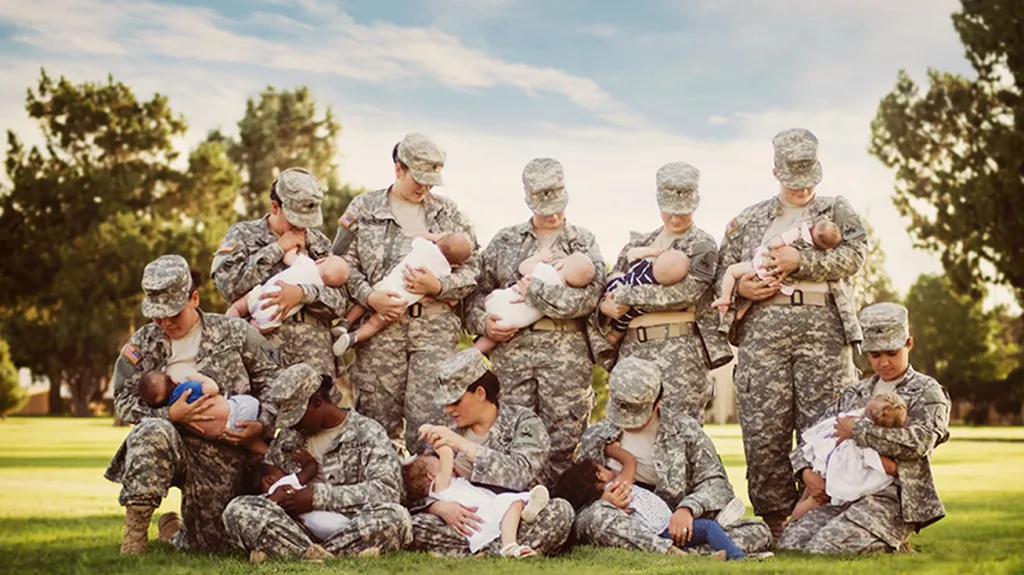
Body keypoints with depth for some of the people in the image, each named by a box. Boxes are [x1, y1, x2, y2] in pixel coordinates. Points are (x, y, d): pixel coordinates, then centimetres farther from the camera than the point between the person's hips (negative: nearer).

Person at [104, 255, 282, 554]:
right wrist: (170, 414, -16)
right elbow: (124, 401, 1)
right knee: (153, 431, -39)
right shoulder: (142, 344, 6)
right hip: (169, 445, 0)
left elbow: (270, 380, 9)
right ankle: (135, 529, -26)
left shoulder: (234, 332, 3)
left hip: (222, 451, 1)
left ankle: (172, 530, 37)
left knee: (206, 546, -2)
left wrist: (262, 424, -6)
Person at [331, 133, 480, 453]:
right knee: (377, 416, 2)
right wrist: (369, 297, -10)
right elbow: (344, 263, 5)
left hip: (436, 325, 0)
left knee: (429, 416, -6)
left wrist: (438, 286, -9)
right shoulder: (363, 209, 10)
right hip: (380, 323, 0)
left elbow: (472, 269, 10)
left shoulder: (449, 214, 13)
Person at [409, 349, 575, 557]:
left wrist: (462, 445, -19)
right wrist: (440, 507, -20)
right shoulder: (448, 435, 10)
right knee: (414, 524, -26)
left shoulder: (523, 422, 2)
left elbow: (520, 474, -17)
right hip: (470, 528, 2)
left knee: (560, 510, -31)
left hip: (516, 523, -2)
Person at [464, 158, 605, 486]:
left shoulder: (584, 243, 10)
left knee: (564, 435, -3)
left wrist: (533, 292, -9)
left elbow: (588, 297, -6)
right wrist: (482, 321, -2)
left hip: (566, 350, -1)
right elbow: (478, 289, 17)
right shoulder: (505, 241, 16)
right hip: (511, 346, 2)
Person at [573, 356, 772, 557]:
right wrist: (607, 500, -15)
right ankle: (677, 554, -47)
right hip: (625, 532, -1)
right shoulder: (596, 439, 8)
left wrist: (688, 508, -21)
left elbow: (717, 482, 1)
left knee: (758, 531, -20)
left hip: (675, 529, 1)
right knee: (599, 514, -35)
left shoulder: (684, 430, 6)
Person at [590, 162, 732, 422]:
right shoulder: (638, 244, 19)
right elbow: (608, 289, 18)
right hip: (633, 348, 5)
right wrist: (605, 305, -7)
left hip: (680, 351, -5)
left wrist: (626, 295, -10)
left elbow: (683, 292, -13)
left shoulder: (701, 245, 2)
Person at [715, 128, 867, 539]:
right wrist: (741, 287, -3)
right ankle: (772, 521, 3)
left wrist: (801, 261, -13)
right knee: (763, 428, -4)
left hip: (822, 325, -1)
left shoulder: (837, 212, 16)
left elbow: (855, 253, -2)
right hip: (762, 328, 1)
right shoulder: (748, 220, 20)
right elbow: (722, 272, 19)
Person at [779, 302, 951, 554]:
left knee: (826, 548, -28)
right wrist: (806, 471, 0)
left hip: (892, 499, -6)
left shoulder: (927, 392, 6)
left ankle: (891, 548, 2)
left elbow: (920, 441, -14)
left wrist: (857, 429, -9)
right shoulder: (854, 394, 23)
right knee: (791, 542, -18)